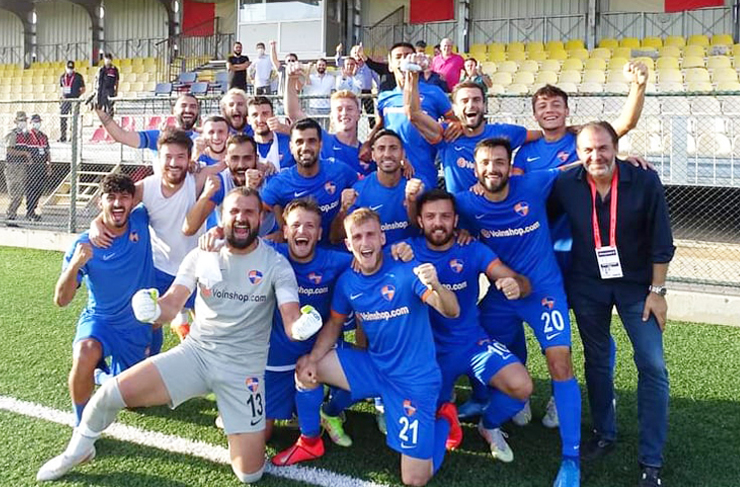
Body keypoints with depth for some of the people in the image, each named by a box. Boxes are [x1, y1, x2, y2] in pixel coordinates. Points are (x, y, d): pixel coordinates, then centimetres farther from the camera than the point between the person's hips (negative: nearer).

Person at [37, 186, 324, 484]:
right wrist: (152, 311, -30)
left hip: (244, 370, -2)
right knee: (113, 392, -14)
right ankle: (77, 451, 19)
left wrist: (303, 326, -40)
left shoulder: (276, 264, -7)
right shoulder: (202, 256, 1)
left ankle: (232, 417, 28)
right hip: (195, 352, 2)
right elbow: (172, 304, -5)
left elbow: (292, 321, -15)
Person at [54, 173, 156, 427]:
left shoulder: (140, 222, -11)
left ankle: (104, 375, 46)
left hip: (138, 329, 3)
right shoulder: (84, 244, -15)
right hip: (99, 321, -2)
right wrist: (75, 264, -34)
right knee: (84, 356, -37)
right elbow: (61, 300, -17)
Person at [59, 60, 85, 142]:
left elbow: (83, 89, 2)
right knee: (62, 119, 3)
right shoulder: (62, 77, 13)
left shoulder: (78, 77, 0)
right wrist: (63, 95, 5)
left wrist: (77, 95, -11)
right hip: (65, 100, 5)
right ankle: (63, 137, 10)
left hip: (74, 100, -4)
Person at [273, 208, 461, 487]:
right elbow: (334, 323, 9)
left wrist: (436, 286, -50)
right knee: (305, 369, -5)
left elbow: (451, 312, -28)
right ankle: (310, 443, 17)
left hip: (415, 378, -5)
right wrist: (313, 359, -8)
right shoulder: (347, 281, -4)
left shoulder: (406, 270, -20)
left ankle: (443, 419, 23)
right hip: (373, 366, 5)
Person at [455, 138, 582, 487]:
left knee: (560, 363, -13)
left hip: (544, 290, -2)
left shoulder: (533, 185, -14)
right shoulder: (465, 203, -11)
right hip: (499, 295, 3)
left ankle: (571, 457, -4)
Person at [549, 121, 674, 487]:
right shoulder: (565, 185, -11)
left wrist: (657, 290, -9)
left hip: (636, 284, -2)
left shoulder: (645, 181, -16)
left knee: (652, 366, -4)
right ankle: (604, 434, 33)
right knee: (597, 361, 14)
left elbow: (661, 241, -10)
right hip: (587, 286, 2)